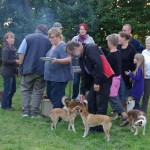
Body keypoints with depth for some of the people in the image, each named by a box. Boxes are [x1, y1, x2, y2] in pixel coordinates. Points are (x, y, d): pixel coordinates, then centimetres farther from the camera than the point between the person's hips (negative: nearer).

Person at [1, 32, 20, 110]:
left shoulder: (13, 49, 13)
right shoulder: (5, 49, -14)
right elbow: (5, 61, -22)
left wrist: (17, 61, 8)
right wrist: (15, 61, -19)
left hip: (12, 73, 9)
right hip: (7, 73, -9)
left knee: (13, 89, 14)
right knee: (7, 90, -2)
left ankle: (9, 104, 26)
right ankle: (4, 105, 9)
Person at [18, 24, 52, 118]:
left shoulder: (28, 38, 2)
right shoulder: (49, 41, 4)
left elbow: (21, 53, -3)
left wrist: (21, 65, 6)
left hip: (28, 69, 0)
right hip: (42, 70, 0)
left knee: (26, 90, 11)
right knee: (38, 91, 6)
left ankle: (25, 111, 6)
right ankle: (34, 113, 4)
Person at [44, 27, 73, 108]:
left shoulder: (62, 46, -15)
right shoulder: (53, 46, 14)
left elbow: (68, 59, -25)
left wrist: (57, 60, -37)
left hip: (59, 77, -10)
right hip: (51, 76, 10)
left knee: (56, 97, -9)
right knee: (50, 95, 15)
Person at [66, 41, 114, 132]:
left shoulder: (91, 48, -15)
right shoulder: (81, 57, 13)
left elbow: (98, 64, -26)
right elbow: (84, 75, 18)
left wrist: (97, 82, -22)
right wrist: (83, 92, 17)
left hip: (105, 78, -9)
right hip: (95, 79, 9)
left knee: (101, 103, -5)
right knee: (91, 100, 8)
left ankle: (100, 126, 6)